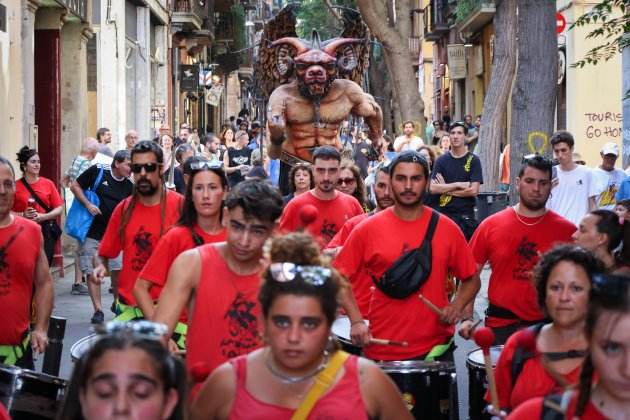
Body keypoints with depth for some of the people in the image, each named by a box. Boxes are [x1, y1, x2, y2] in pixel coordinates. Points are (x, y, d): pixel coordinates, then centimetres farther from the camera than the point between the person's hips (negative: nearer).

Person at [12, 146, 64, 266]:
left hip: (46, 231, 2)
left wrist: (43, 216, -10)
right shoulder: (16, 186, -3)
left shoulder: (48, 183, 4)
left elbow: (59, 208, 5)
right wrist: (23, 215, -17)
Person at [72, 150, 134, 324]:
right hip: (91, 233, -2)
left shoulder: (129, 186, 2)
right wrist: (87, 204, -14)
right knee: (92, 272, 0)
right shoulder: (97, 172, -8)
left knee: (118, 270, -3)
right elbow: (75, 186, -2)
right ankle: (98, 310, 6)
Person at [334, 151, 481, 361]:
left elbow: (471, 279, 10)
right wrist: (356, 321, -8)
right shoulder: (368, 229, -2)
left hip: (435, 348, 1)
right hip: (382, 351, -1)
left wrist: (456, 306, -8)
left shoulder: (446, 228, 1)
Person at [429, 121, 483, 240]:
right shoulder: (442, 160, 5)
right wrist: (458, 185, -12)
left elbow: (474, 190, -9)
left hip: (466, 216, -2)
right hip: (445, 213, 2)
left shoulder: (473, 160, 0)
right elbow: (432, 188, -5)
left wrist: (446, 189, -6)